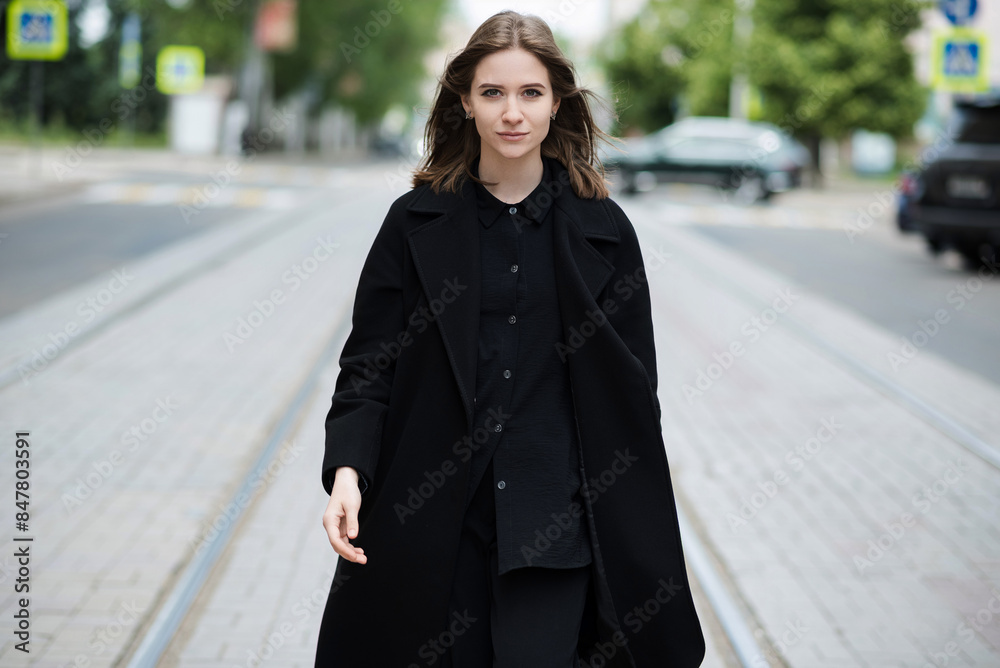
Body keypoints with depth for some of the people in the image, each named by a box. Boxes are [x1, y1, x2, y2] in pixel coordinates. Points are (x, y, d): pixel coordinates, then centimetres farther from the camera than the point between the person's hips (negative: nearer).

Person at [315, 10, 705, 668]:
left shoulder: (603, 227, 4)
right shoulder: (417, 222, 3)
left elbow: (634, 391, 7)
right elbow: (368, 366, 2)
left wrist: (639, 534, 5)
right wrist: (347, 471, -14)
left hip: (555, 519, 0)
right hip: (437, 516, 1)